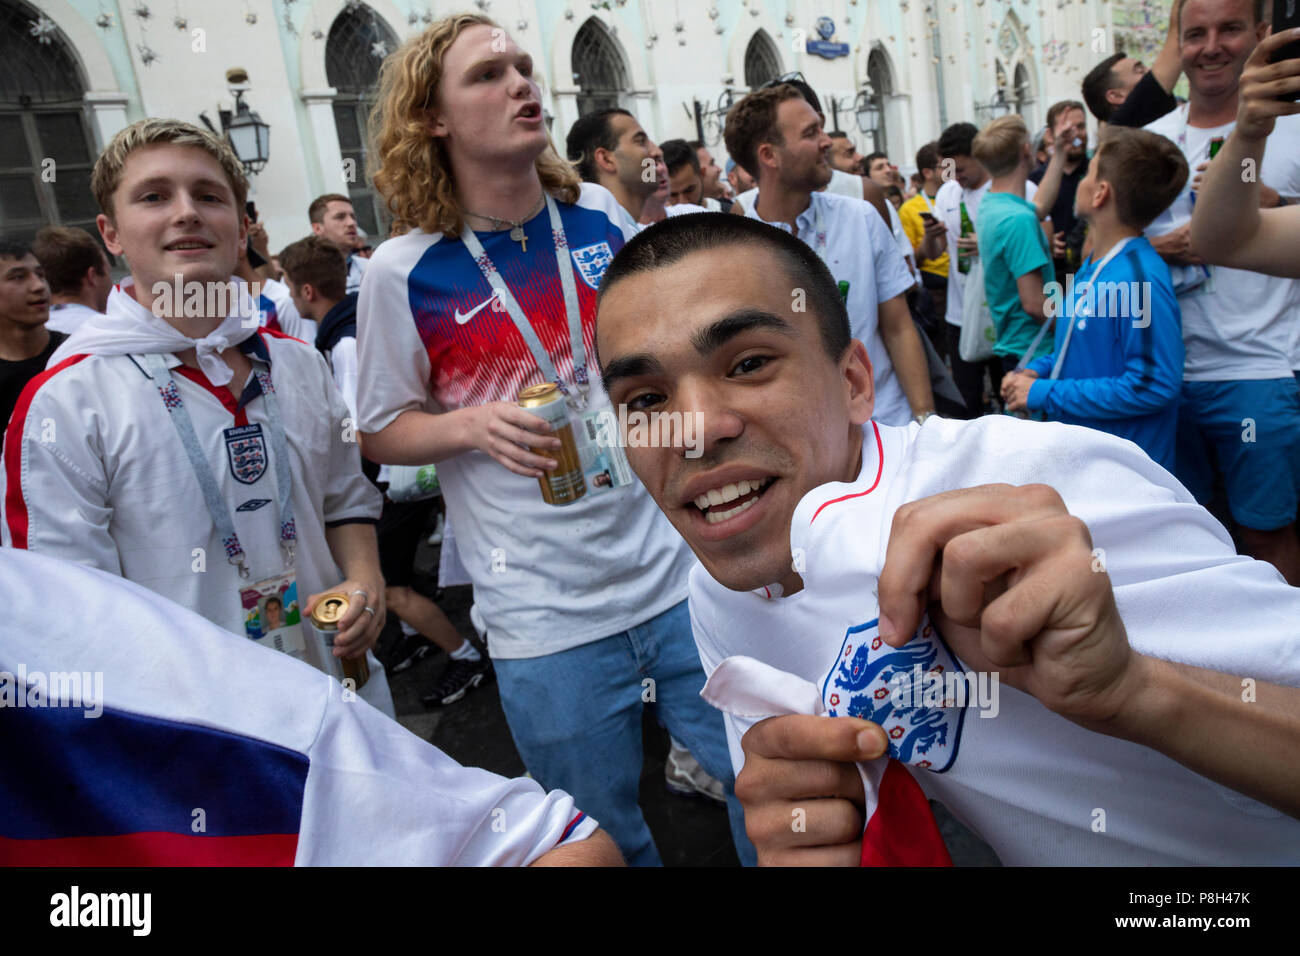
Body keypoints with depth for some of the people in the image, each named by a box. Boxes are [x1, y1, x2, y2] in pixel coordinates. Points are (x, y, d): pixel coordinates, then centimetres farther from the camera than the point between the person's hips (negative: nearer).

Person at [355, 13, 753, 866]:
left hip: (681, 569, 3)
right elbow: (382, 432, 2)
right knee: (607, 841, 16)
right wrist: (470, 425, -17)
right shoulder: (405, 272, -6)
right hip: (547, 619, -2)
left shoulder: (603, 218, 3)